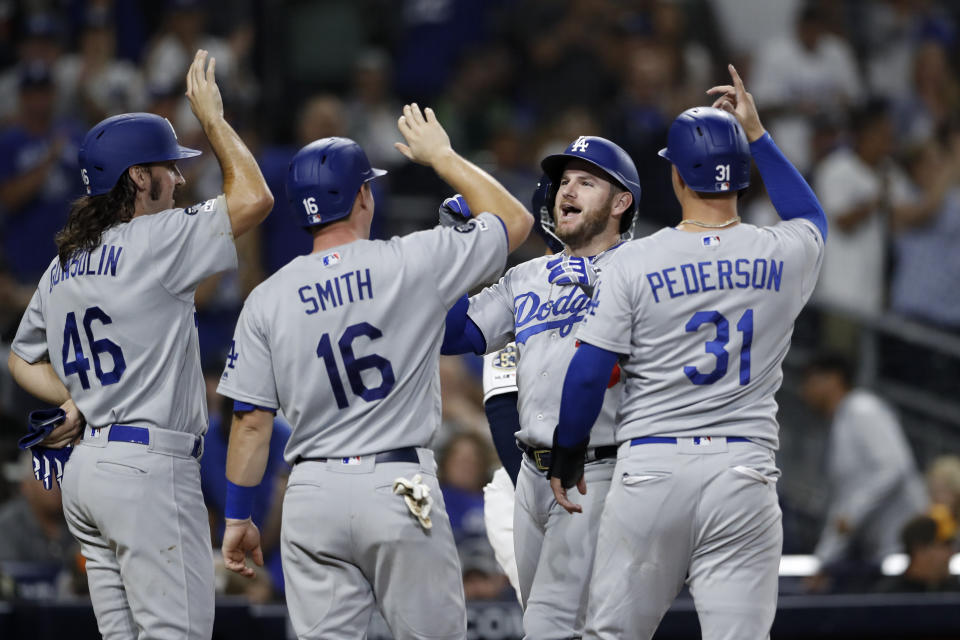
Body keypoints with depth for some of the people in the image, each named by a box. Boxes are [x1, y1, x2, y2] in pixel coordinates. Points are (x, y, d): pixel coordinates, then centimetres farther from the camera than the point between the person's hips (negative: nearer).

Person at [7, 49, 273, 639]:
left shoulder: (62, 268, 16)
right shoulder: (152, 242, -10)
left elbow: (24, 358, 25)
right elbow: (254, 198, -13)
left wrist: (76, 401, 13)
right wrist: (211, 116, -2)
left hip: (87, 467, 9)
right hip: (149, 466, -9)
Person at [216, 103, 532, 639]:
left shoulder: (268, 299, 3)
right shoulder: (413, 263, -4)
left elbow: (251, 421, 3)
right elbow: (515, 221, 9)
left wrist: (237, 518, 12)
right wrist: (443, 157, 20)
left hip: (313, 493, 3)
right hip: (400, 490, -2)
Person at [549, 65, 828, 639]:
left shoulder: (636, 262, -4)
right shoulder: (783, 256, 3)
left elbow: (588, 372, -4)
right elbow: (812, 218, 30)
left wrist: (567, 458, 11)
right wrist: (756, 134, 32)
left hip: (651, 466, -1)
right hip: (745, 469, 2)